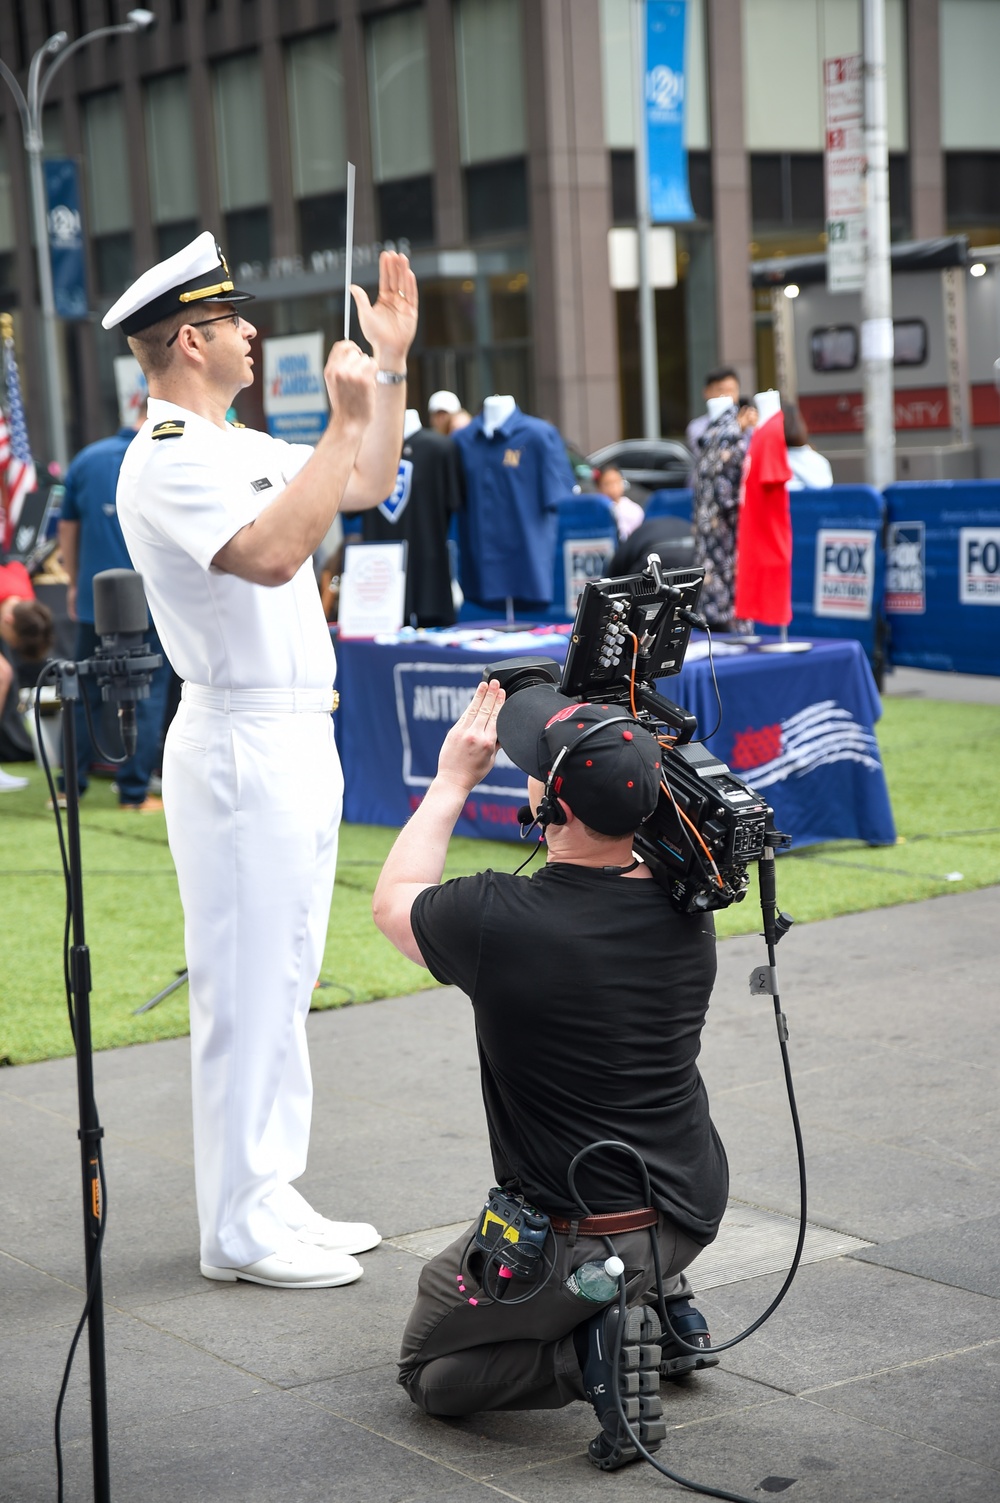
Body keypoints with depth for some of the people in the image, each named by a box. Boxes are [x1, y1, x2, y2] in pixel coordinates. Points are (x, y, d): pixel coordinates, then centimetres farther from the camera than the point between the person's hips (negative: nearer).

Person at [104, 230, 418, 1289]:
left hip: (296, 737, 10)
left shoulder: (236, 446, 15)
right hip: (241, 742, -10)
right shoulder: (166, 459, -16)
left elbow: (369, 487, 24)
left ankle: (272, 1198, 24)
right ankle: (240, 1230, 5)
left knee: (282, 980, 14)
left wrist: (390, 365, 17)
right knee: (247, 984, -4)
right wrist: (344, 417, -27)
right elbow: (273, 555, -31)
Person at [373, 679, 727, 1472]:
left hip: (575, 1243, -6)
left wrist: (454, 779, 9)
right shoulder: (686, 907, -10)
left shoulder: (497, 921, -23)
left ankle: (590, 1352, -8)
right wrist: (626, 752, 13)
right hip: (694, 1213, 6)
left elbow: (394, 900, 1)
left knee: (429, 1371, 19)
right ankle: (664, 1304, 23)